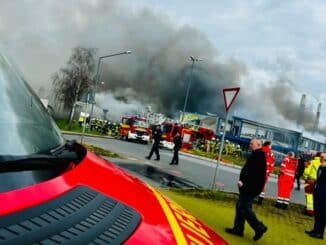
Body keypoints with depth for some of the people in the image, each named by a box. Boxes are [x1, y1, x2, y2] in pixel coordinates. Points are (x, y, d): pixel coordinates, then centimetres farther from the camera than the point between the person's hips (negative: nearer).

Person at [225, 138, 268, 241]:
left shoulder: (259, 156, -17)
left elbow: (253, 172, -27)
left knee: (244, 208, -7)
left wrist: (243, 181, -24)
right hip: (249, 186, 11)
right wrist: (243, 181, 12)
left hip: (251, 187, -11)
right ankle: (238, 229, 20)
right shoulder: (257, 155, 16)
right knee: (240, 207, 13)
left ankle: (259, 228, 0)